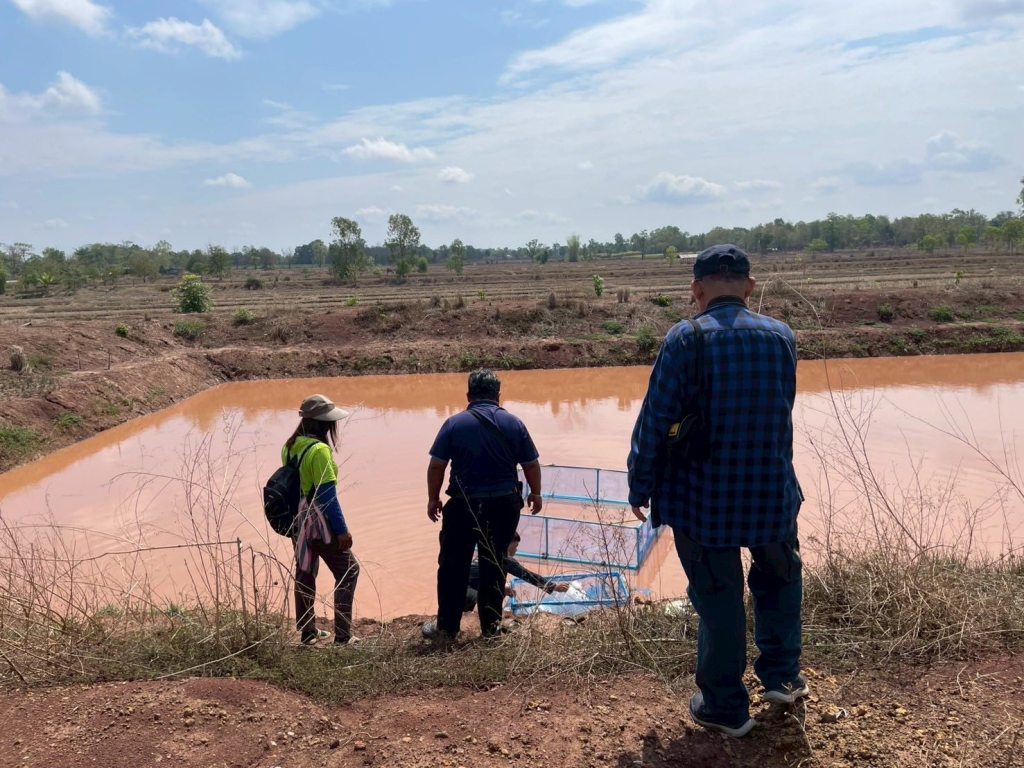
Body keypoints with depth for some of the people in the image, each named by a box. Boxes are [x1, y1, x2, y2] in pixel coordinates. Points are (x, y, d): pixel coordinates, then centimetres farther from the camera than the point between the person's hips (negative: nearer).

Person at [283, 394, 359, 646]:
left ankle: (308, 632, 28)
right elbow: (327, 494, -22)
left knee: (304, 574, 17)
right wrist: (342, 529, -18)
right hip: (319, 522, -8)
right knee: (348, 571, 3)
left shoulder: (290, 446, 4)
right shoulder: (319, 450, -21)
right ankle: (342, 635, 3)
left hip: (297, 520, 8)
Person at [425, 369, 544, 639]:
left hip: (464, 505, -2)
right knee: (494, 566, 13)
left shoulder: (454, 423, -5)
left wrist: (433, 499, 8)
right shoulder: (514, 424, -1)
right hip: (504, 505, 2)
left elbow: (436, 466, -4)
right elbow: (531, 464, 4)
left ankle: (447, 627, 15)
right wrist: (535, 494, 20)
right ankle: (491, 626, 21)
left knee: (453, 566, 10)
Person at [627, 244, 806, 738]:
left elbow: (655, 420, -13)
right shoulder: (782, 337, -1)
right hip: (772, 491, 3)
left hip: (703, 497, -3)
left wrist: (640, 487, -3)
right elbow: (779, 410, 10)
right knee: (780, 577, 29)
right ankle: (782, 676, 34)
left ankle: (725, 707, 24)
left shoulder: (685, 339, -14)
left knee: (718, 598, 10)